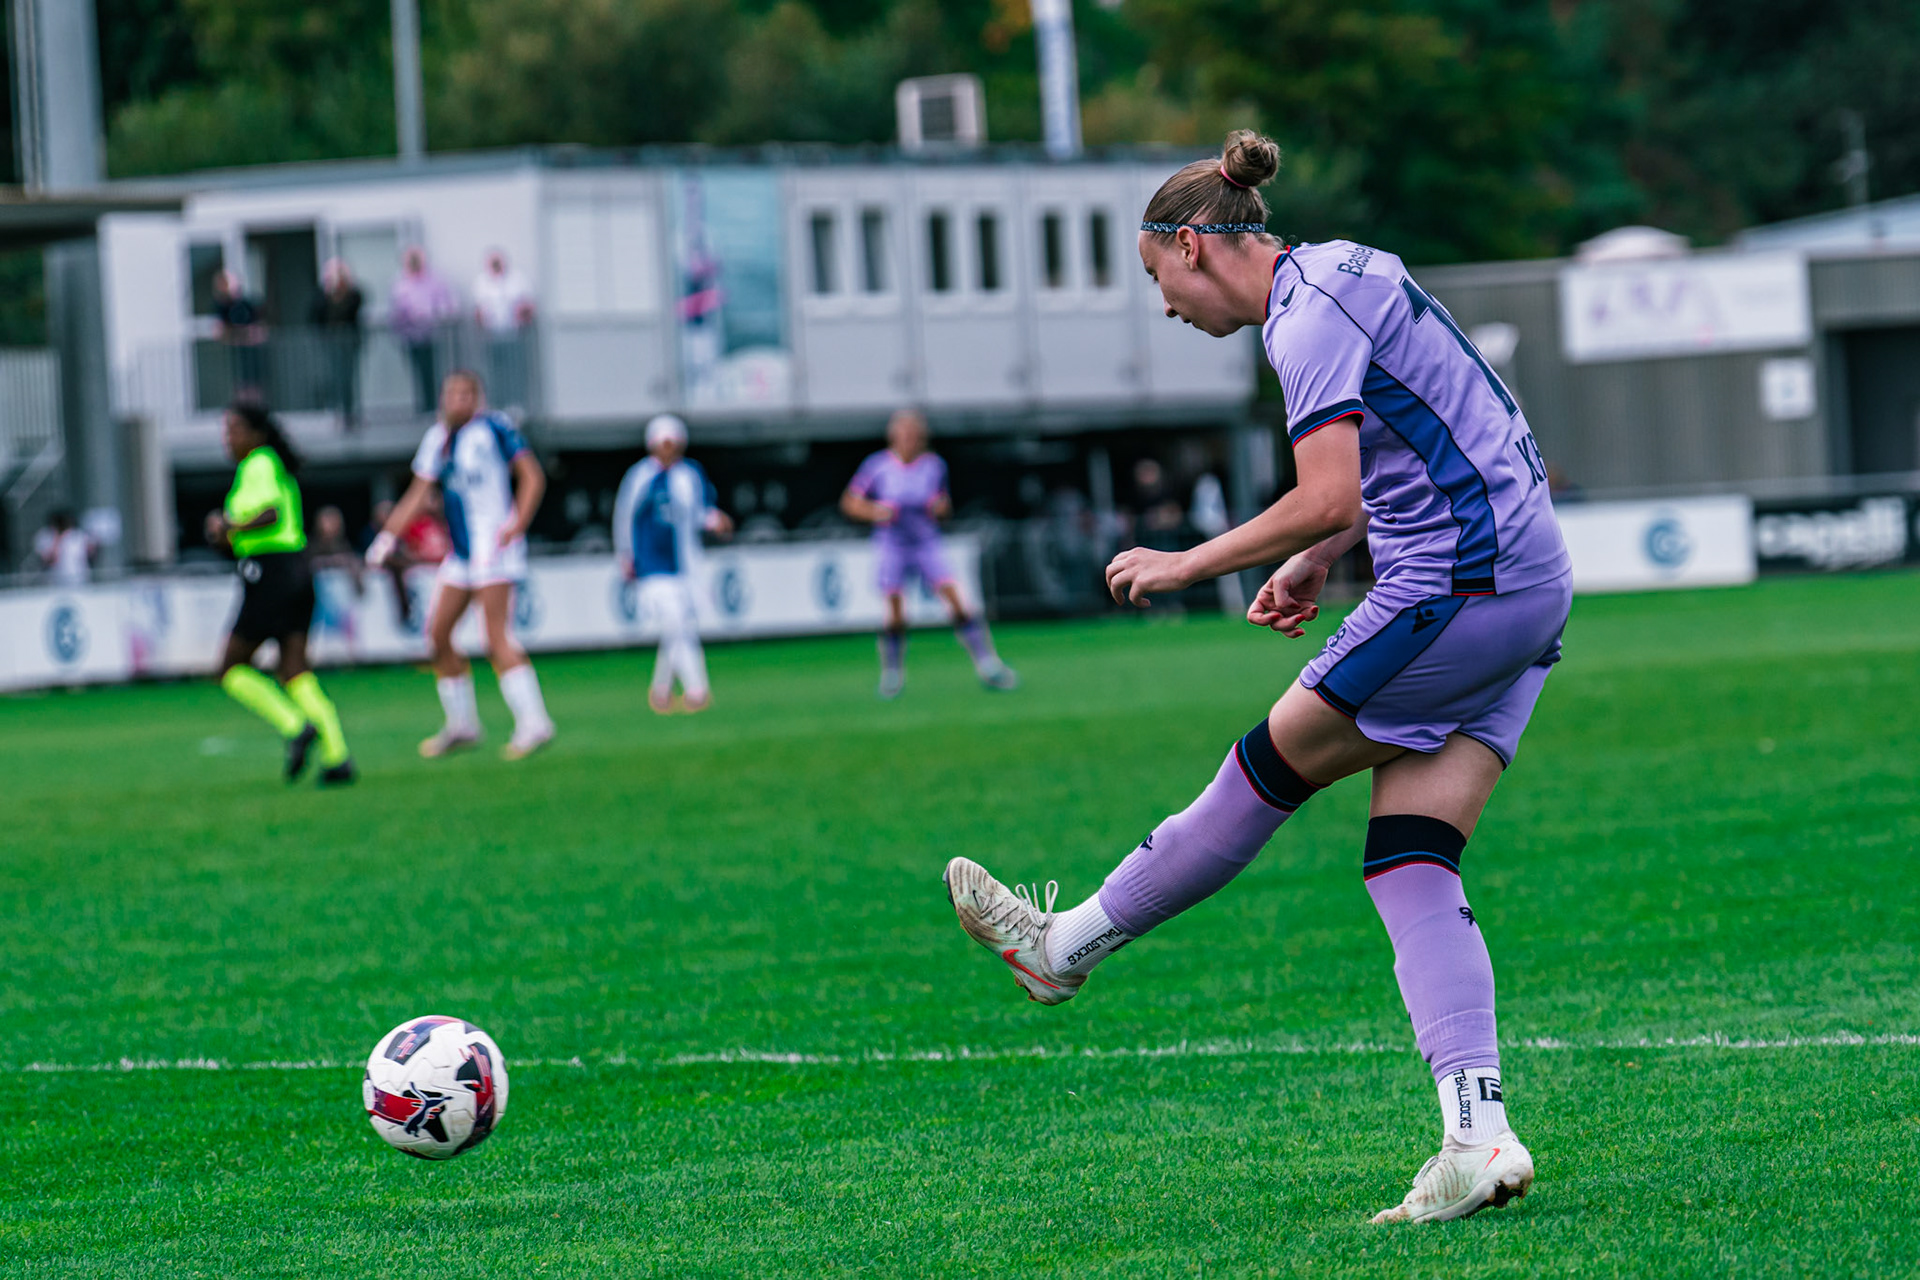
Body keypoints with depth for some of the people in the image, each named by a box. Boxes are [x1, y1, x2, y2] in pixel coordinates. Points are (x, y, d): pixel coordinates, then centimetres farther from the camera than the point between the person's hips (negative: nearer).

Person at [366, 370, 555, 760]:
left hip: (494, 547, -8)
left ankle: (532, 723, -16)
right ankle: (461, 726, 18)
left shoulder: (492, 429, -8)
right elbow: (419, 494, 18)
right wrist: (388, 536, 10)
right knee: (438, 633, 7)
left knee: (497, 637, -16)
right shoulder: (437, 439, 13)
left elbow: (532, 477, -10)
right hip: (461, 552, 8)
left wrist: (516, 526, -18)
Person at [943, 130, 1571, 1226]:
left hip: (1456, 589, -10)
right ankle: (1479, 1137, -10)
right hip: (1526, 588, 10)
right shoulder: (1344, 280, 19)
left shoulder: (1311, 319, -13)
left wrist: (1183, 566, -10)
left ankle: (1072, 943, 19)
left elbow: (1326, 500, -20)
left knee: (1275, 764, 5)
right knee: (1412, 867, 1)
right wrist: (1321, 557, 19)